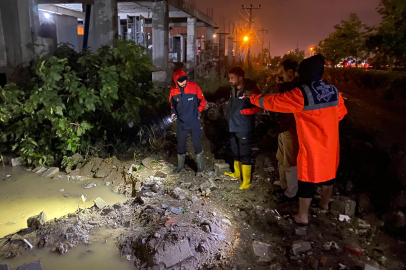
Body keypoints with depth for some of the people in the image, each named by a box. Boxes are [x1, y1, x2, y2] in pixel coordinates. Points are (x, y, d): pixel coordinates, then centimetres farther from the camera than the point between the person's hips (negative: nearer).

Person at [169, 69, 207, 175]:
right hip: (181, 122, 2)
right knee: (181, 144, 13)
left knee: (197, 144, 6)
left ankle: (200, 166, 25)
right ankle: (180, 165, 33)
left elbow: (202, 101, 1)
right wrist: (173, 113, -1)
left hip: (194, 122, -2)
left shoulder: (194, 86, -12)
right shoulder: (173, 90, -5)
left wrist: (198, 112, -1)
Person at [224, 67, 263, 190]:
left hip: (244, 128, -8)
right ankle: (237, 173, 38)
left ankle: (246, 181, 10)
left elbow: (260, 106, -14)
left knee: (245, 154, -2)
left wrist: (245, 111, -20)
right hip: (233, 127, 8)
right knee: (236, 152, 20)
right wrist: (230, 118, 14)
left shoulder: (251, 89, -15)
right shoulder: (233, 90, 9)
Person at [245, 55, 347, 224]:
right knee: (328, 173, 24)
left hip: (312, 146, -7)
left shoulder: (301, 94, -23)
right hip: (330, 144, 7)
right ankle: (325, 203, 47)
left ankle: (302, 216, 21)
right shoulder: (333, 91, -2)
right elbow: (340, 114, 13)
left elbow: (272, 101, -16)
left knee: (307, 181, 7)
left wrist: (253, 97, -1)